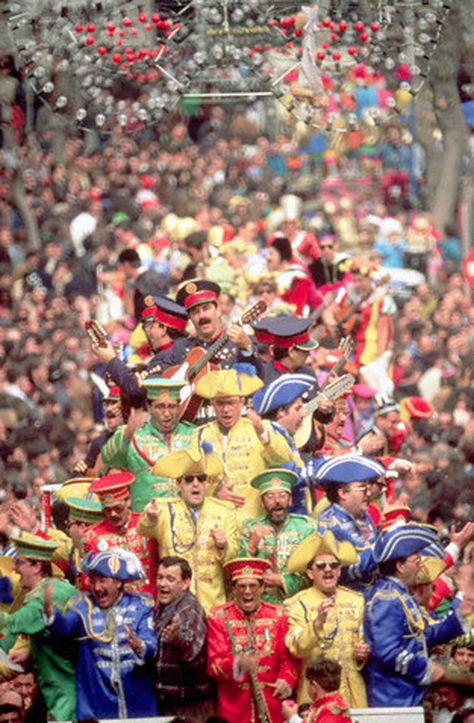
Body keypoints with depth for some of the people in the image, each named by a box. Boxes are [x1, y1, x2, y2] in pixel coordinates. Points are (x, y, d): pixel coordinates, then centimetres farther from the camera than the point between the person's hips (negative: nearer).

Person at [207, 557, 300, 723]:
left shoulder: (277, 617, 7)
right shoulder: (219, 618, 2)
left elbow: (288, 658, 6)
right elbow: (214, 664, -6)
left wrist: (286, 680, -14)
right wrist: (237, 665, -27)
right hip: (234, 708, -1)